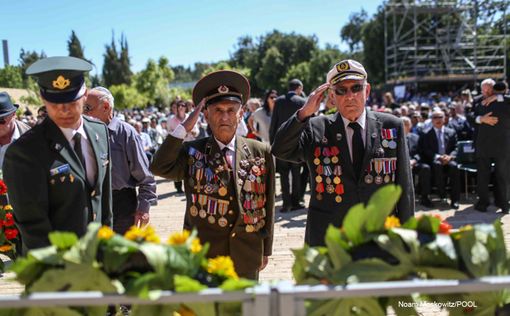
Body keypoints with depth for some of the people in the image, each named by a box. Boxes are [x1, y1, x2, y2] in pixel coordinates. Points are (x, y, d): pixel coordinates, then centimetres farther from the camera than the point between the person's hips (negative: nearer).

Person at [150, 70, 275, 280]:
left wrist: (266, 250, 6)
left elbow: (267, 204, 4)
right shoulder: (192, 152, -1)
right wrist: (184, 128, -19)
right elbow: (159, 167, -19)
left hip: (247, 254, 1)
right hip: (202, 255, -1)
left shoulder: (261, 152, 0)